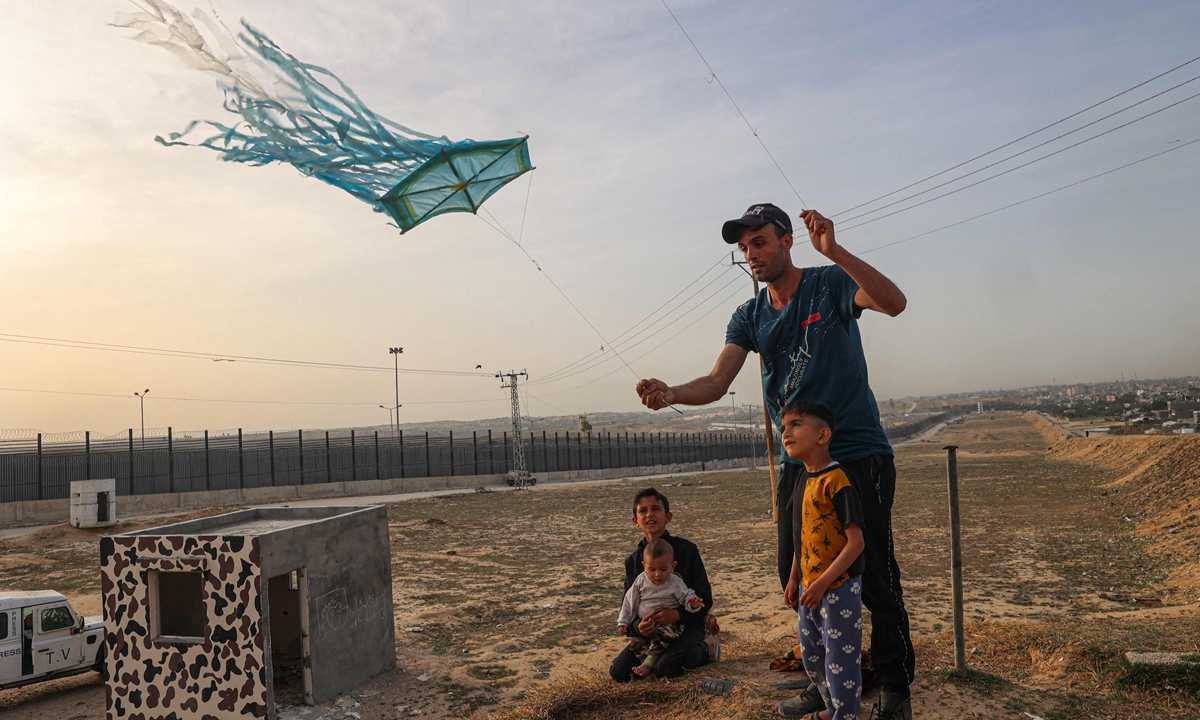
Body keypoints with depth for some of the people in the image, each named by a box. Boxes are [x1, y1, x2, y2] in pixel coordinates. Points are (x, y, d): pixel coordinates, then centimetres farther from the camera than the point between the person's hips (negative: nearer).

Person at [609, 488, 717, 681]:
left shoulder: (687, 550, -6)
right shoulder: (633, 561, 5)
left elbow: (704, 598, -9)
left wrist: (677, 614, -28)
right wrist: (638, 626, -22)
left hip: (686, 626, -4)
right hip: (650, 630, 4)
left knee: (668, 668, -31)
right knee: (618, 672, -14)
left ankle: (706, 649, 2)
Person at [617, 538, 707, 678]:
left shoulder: (675, 583, -8)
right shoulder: (641, 581, 0)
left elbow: (687, 597, -6)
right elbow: (630, 601, 7)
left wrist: (693, 604, -31)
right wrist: (623, 621, 5)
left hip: (669, 623, -4)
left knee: (661, 637, -31)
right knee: (635, 641, -15)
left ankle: (648, 664, -17)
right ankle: (654, 666, -11)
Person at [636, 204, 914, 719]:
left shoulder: (831, 284, -5)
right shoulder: (749, 317, 9)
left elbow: (894, 303, -25)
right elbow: (717, 382, -4)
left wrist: (833, 251, -35)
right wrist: (672, 395, -25)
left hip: (859, 455, -5)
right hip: (798, 462, 6)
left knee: (874, 577, -4)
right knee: (797, 578, 10)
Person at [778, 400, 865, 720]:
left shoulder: (836, 481, -19)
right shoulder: (804, 484, 8)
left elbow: (855, 541, -21)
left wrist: (822, 583, -22)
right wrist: (794, 579, 15)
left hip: (839, 587, -9)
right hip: (810, 588, 9)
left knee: (840, 658, 3)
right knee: (811, 656, 20)